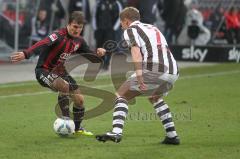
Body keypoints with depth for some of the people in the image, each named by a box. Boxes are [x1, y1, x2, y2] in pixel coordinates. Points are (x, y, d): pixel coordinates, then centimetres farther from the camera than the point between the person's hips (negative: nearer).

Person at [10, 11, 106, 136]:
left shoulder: (79, 41, 0)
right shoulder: (59, 36, -24)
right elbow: (42, 44, -40)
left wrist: (99, 53, -15)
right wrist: (26, 54, -56)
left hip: (61, 73, 7)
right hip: (44, 71, -7)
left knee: (79, 99, 2)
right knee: (64, 86, -34)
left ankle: (77, 128, 24)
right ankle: (66, 120, -20)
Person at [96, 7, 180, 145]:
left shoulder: (130, 30, 9)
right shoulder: (153, 28, 31)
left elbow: (136, 53, -9)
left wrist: (140, 79, -19)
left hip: (153, 70, -7)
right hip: (173, 72, 7)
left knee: (121, 96, 7)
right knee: (155, 98, 33)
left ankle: (116, 132, -11)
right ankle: (172, 135, 25)